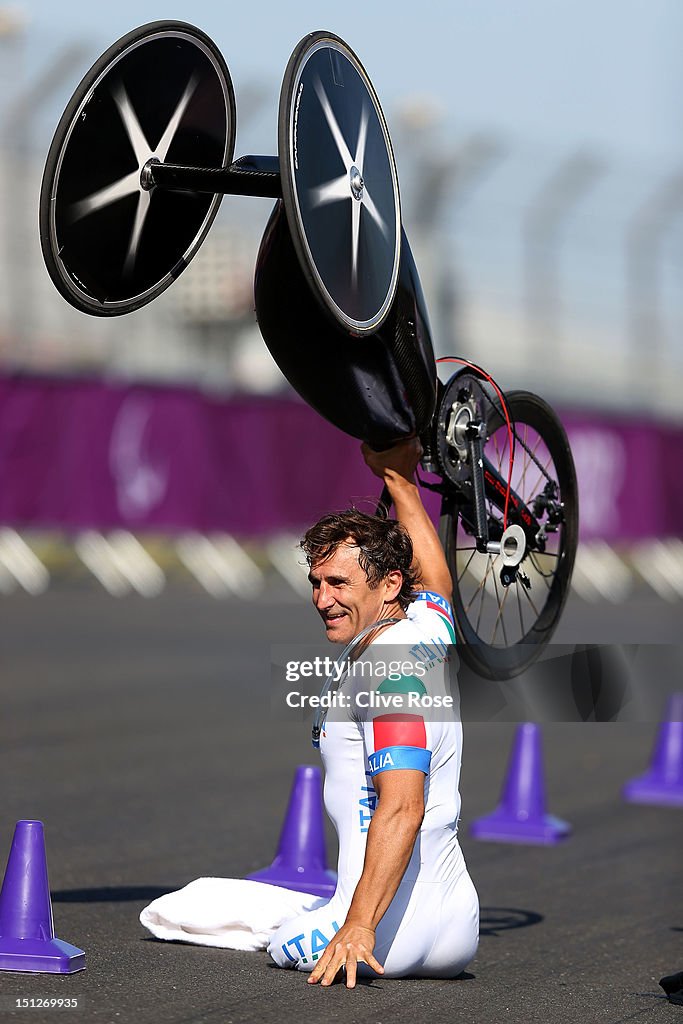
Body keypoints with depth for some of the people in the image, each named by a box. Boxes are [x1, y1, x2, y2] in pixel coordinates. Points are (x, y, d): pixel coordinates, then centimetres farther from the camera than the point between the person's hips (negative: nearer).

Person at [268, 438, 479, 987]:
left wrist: (359, 927, -34)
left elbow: (401, 809, -28)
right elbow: (434, 574, 32)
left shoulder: (389, 671, -17)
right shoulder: (428, 632, 7)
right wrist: (398, 477, 37)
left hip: (393, 938, -10)